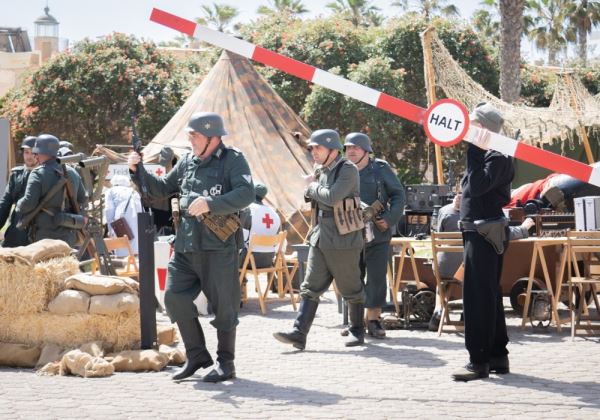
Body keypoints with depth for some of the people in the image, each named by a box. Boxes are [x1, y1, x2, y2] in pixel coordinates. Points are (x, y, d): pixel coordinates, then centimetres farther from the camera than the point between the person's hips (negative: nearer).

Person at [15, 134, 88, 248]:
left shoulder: (38, 174, -11)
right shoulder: (73, 172, 10)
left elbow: (29, 203, -19)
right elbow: (83, 200, 17)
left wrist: (19, 206, 2)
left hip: (46, 233, -6)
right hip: (70, 235, 6)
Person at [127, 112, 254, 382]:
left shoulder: (232, 160, -5)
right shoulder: (187, 162, 14)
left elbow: (246, 193, -18)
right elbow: (161, 189, 22)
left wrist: (210, 204, -26)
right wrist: (138, 171, 8)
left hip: (218, 246, -6)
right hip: (185, 246, 6)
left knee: (223, 304, 0)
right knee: (175, 297, 0)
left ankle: (225, 363, 12)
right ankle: (197, 355, 14)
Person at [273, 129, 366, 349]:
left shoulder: (348, 170, -12)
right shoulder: (321, 170, 14)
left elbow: (332, 197, -25)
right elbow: (310, 197, 26)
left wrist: (313, 185, -8)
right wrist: (312, 187, 5)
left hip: (343, 241, -8)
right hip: (319, 238, 8)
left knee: (351, 289, 5)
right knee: (310, 287, 0)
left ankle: (357, 331, 19)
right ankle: (299, 333, -5)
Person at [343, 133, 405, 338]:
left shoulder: (381, 169, 1)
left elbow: (398, 195, 3)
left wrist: (389, 219, -9)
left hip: (377, 234, -2)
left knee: (376, 277, -2)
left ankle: (373, 319, 7)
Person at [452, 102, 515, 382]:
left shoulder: (498, 157, -14)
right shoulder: (484, 155, 17)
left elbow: (478, 186, -27)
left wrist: (475, 152, -24)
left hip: (487, 232, -11)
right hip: (479, 231, 11)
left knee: (478, 295, -11)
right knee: (489, 295, 14)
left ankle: (479, 361, -10)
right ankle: (497, 357, 21)